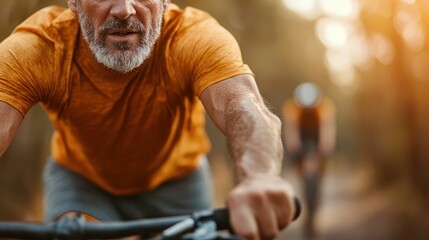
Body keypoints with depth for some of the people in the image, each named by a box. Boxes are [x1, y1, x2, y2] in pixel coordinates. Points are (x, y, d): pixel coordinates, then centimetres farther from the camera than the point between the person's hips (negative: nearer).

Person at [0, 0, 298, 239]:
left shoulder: (198, 37, -33)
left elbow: (244, 109, -50)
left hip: (175, 180, 2)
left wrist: (259, 178, -74)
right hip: (80, 179, -1)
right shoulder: (35, 47, -31)